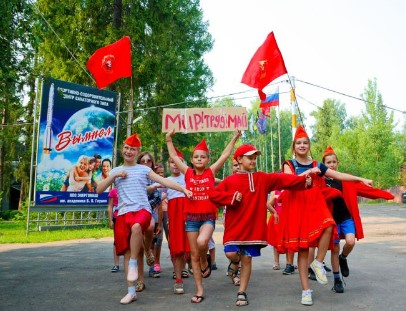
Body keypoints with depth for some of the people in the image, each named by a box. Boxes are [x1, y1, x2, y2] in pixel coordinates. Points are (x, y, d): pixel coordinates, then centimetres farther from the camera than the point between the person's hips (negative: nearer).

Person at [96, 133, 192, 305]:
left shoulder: (144, 169, 9)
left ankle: (134, 264, -15)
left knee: (136, 227, -38)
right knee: (127, 252, 3)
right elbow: (99, 190, 9)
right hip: (123, 213, 3)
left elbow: (164, 181, 1)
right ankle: (131, 291, 13)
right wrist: (114, 176, -3)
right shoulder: (115, 171, 15)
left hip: (142, 210, -3)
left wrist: (183, 189, -10)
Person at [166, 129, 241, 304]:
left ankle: (205, 261, 5)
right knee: (194, 254, 5)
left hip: (208, 217, -2)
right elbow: (174, 156, 9)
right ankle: (199, 290, 18)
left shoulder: (211, 172, 2)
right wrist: (169, 140, 8)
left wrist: (234, 139, 4)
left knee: (202, 242, -31)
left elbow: (225, 155, 3)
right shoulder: (188, 173, 5)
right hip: (191, 217, 2)